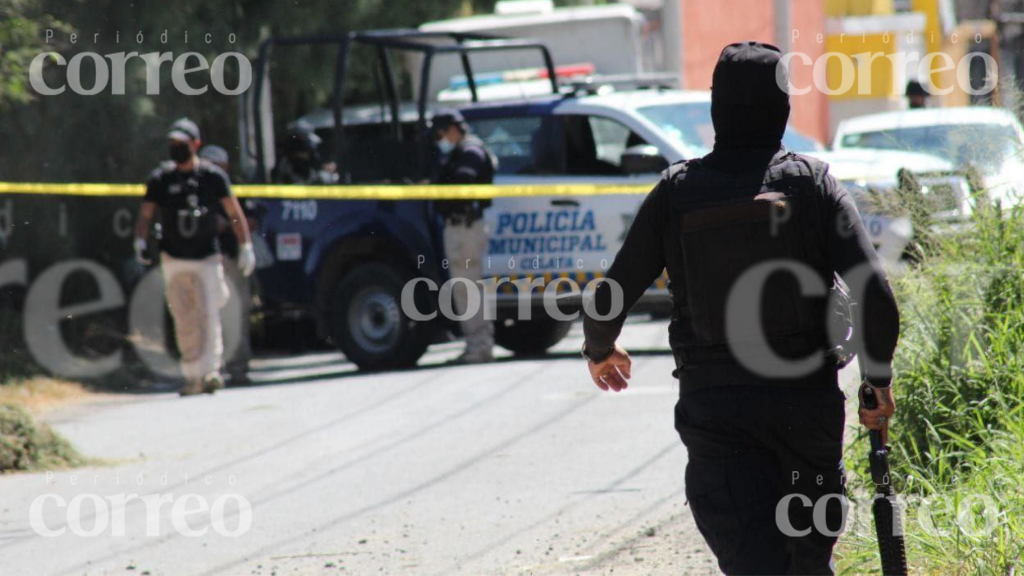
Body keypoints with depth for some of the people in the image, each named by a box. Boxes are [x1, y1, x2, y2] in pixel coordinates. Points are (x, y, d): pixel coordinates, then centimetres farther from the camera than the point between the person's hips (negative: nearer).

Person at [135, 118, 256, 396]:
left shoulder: (213, 176, -1)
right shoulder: (160, 178, 2)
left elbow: (234, 213, 4)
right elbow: (145, 215, 2)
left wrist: (246, 247, -1)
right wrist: (140, 240, -17)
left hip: (207, 257, -1)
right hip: (173, 259, 1)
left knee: (209, 315, -12)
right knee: (184, 321, 2)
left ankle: (211, 371, -17)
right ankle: (192, 377, 7)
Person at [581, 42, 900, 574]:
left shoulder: (678, 190, -1)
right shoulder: (812, 182, -2)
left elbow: (610, 300, 0)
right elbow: (875, 297, -11)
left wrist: (599, 350, 22)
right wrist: (878, 381, 6)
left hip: (713, 406, -1)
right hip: (807, 400, 1)